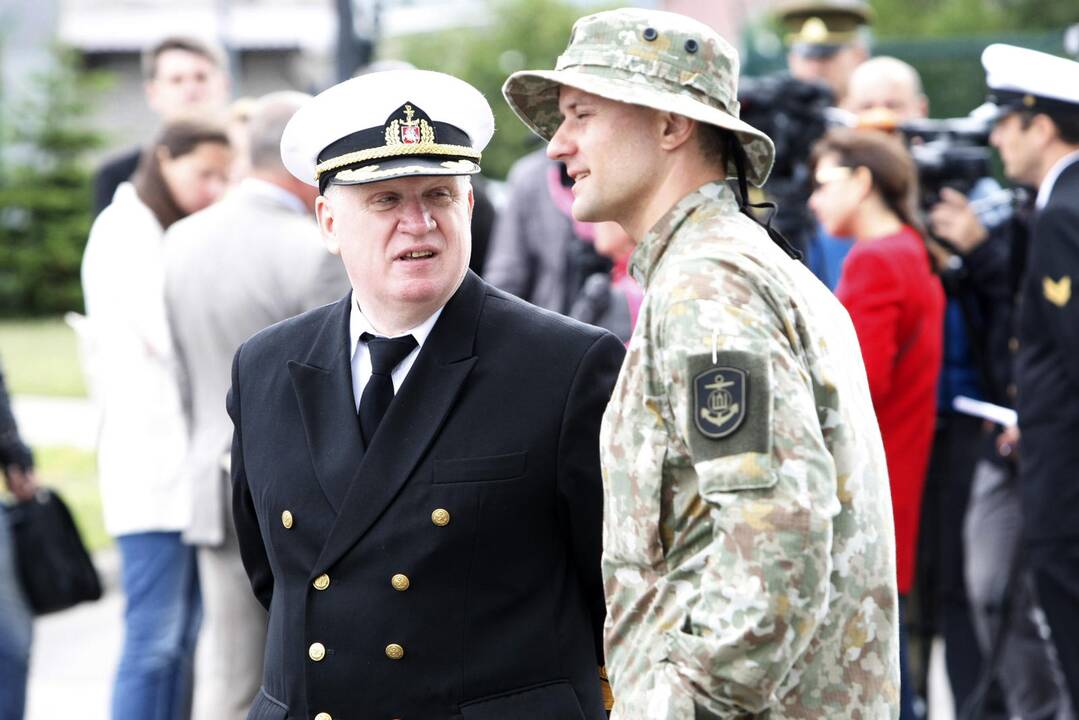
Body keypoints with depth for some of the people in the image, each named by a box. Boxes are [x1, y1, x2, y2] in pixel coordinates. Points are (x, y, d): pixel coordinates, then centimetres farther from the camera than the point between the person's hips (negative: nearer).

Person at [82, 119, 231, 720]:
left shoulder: (176, 237, 21)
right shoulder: (126, 231, -6)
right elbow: (170, 337, -15)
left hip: (189, 461, 8)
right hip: (152, 461, -8)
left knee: (182, 637, 7)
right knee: (154, 640, -10)